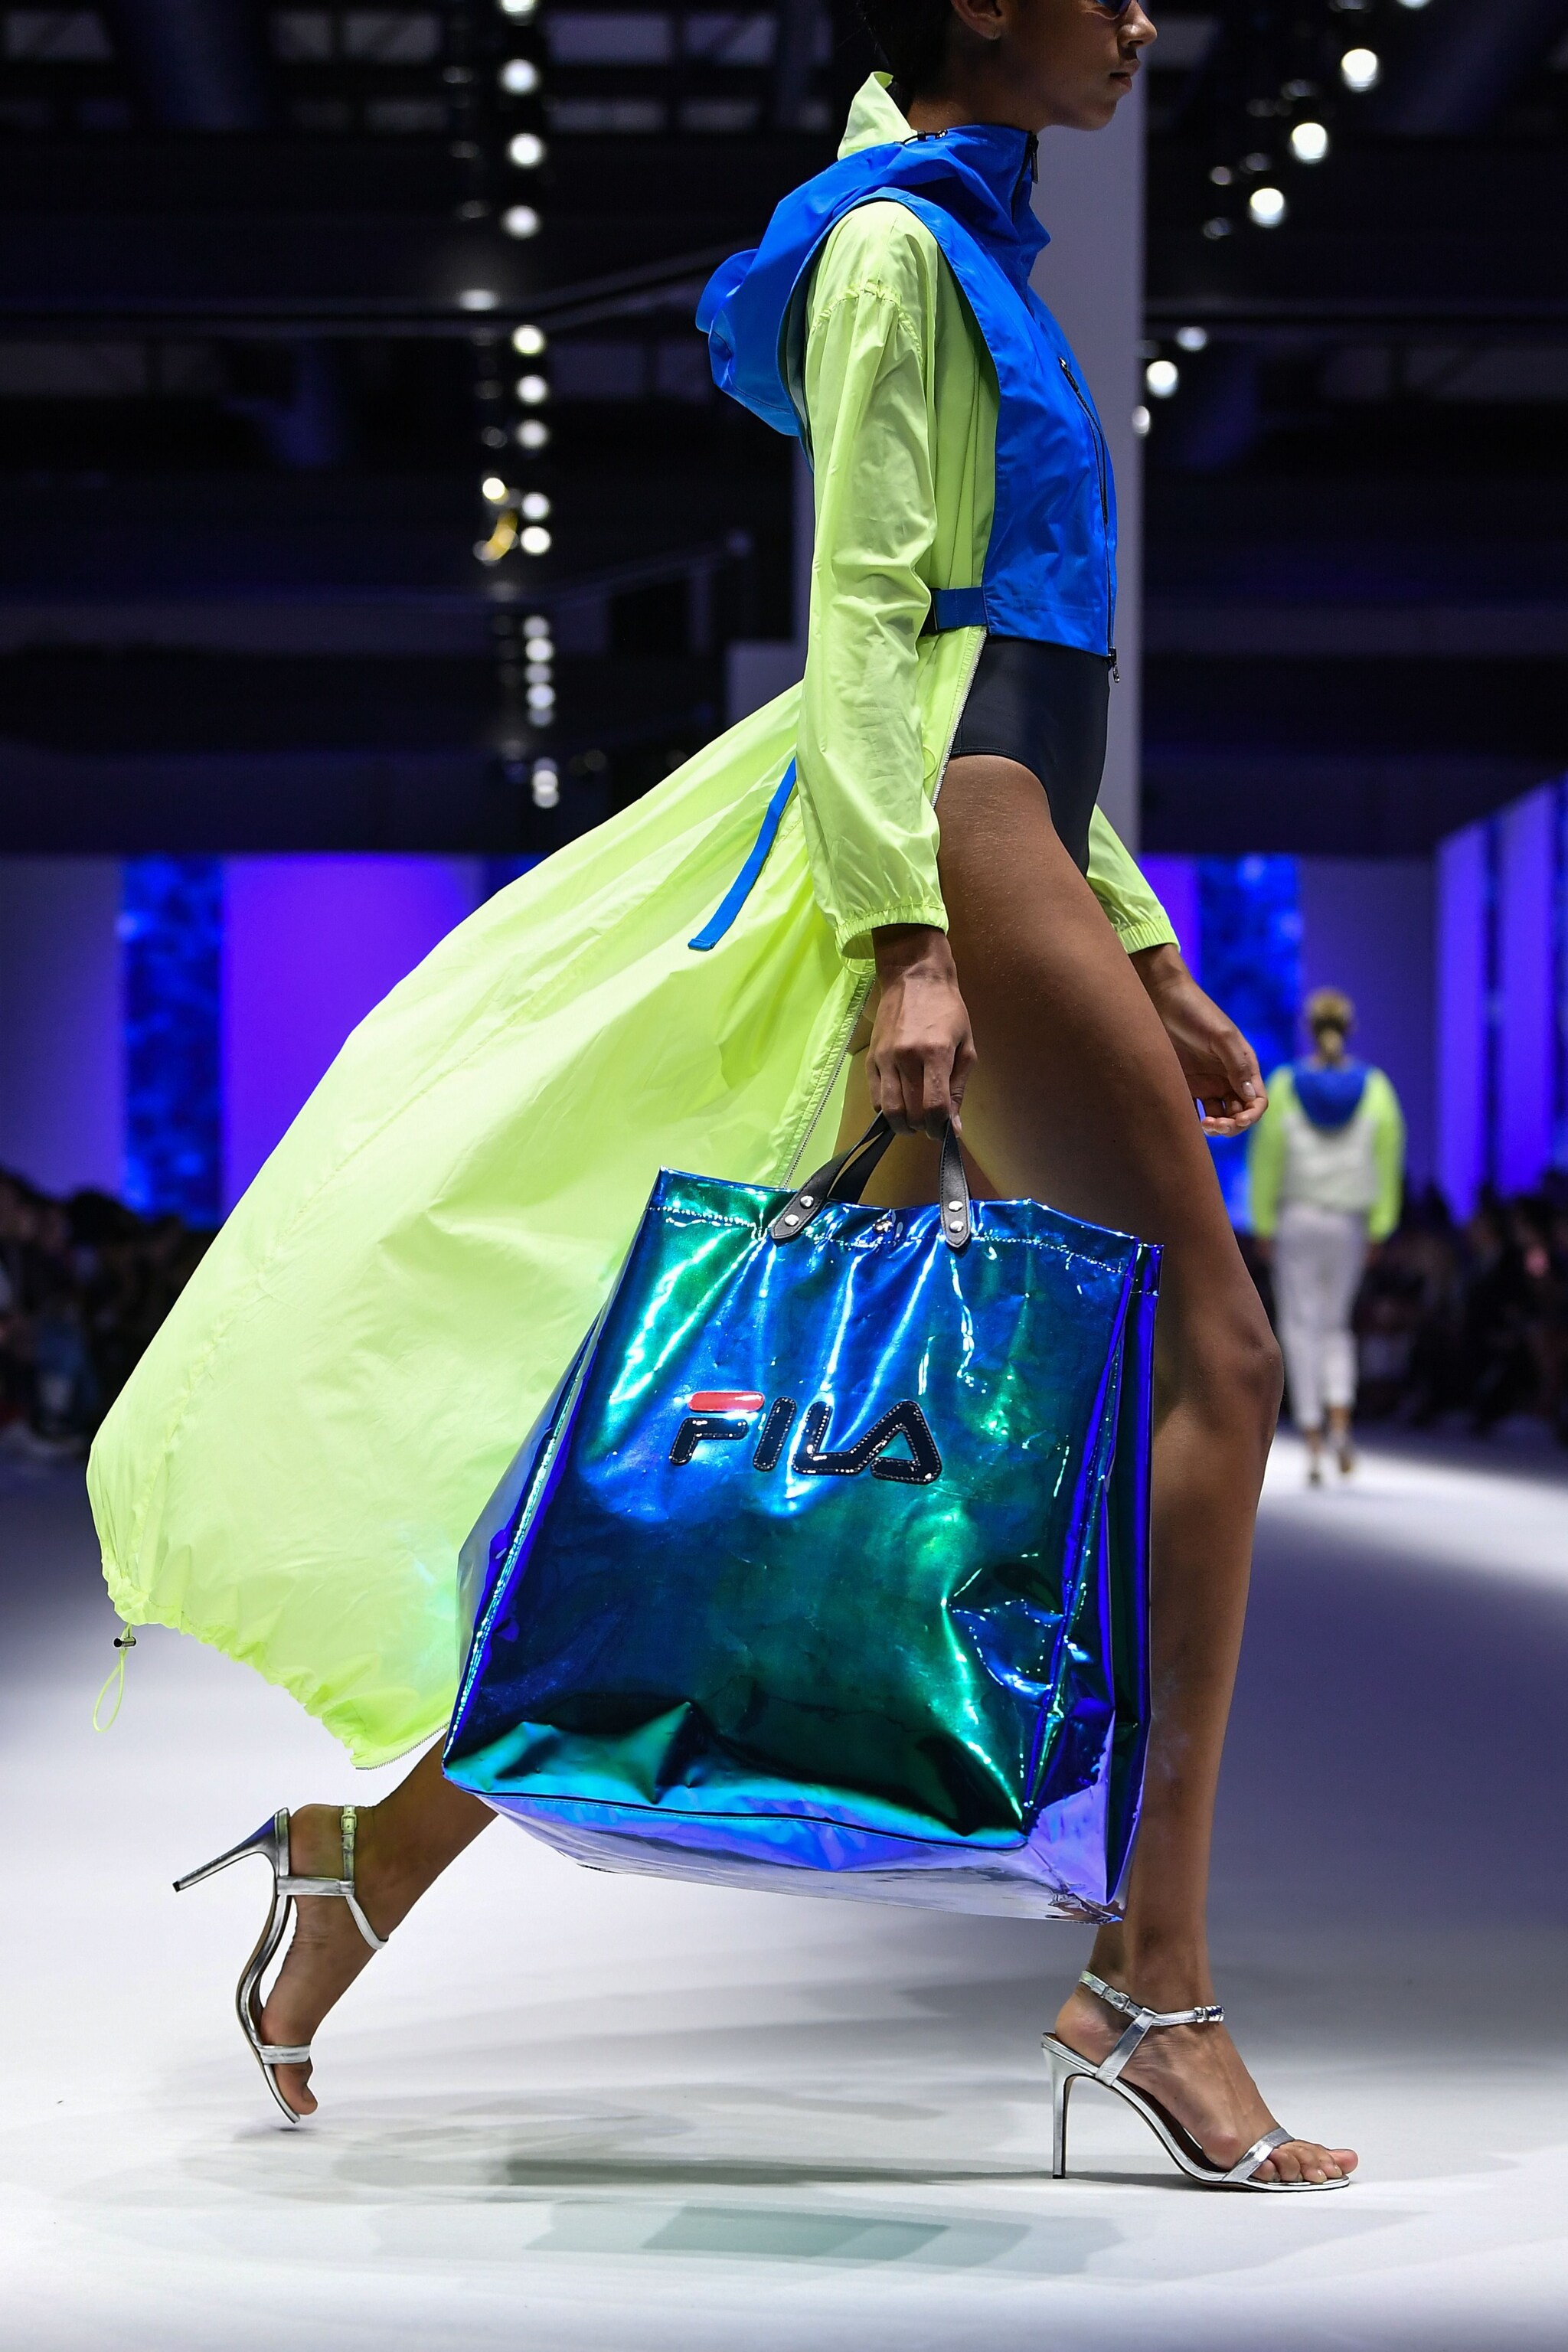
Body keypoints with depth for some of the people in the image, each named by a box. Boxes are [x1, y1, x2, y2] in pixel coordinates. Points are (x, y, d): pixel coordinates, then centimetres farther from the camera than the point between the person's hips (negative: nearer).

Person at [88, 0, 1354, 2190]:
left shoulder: (969, 249, 27)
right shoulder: (894, 246, -1)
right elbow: (860, 612, -11)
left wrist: (1145, 960, 24)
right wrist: (907, 939, -22)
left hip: (996, 853, 9)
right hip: (947, 843, -9)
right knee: (1217, 1356, -13)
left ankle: (370, 1858, 10)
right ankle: (1156, 1981, -14)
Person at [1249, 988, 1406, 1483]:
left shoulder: (1284, 1085, -6)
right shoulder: (1374, 1086, -2)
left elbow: (1265, 1159, -4)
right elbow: (1388, 1161, -2)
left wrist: (1264, 1226, 3)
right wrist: (1378, 1228, 3)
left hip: (1296, 1219, -2)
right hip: (1349, 1223, 2)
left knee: (1301, 1329, 3)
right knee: (1335, 1325, 16)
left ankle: (1313, 1444, -3)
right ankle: (1340, 1419, -6)